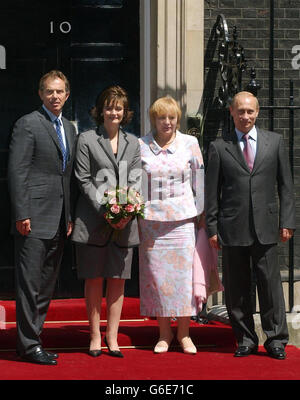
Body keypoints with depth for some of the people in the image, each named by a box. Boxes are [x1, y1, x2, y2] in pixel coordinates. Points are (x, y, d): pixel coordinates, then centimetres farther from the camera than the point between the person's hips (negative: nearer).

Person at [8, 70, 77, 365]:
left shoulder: (69, 128, 17)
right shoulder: (28, 124, -6)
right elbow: (17, 172, -11)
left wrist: (70, 216, 13)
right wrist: (21, 215, -16)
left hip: (58, 221, 8)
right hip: (35, 219, -7)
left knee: (47, 285, 11)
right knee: (30, 283, -3)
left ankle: (32, 339, 20)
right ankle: (29, 345, 3)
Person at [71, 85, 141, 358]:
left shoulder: (133, 143, 13)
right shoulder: (87, 139, 3)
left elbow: (136, 180, 7)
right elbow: (84, 180, -3)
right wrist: (103, 210, -14)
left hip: (124, 222, 3)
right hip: (94, 221, -3)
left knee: (118, 280, 4)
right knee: (94, 279, 3)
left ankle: (112, 337, 12)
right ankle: (95, 336, 12)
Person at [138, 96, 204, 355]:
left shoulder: (190, 143, 4)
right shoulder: (141, 146, 4)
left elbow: (199, 181, 8)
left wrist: (201, 213, 6)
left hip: (182, 219, 0)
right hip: (151, 220, 0)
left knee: (184, 273, -2)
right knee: (156, 275, 1)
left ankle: (184, 333, 9)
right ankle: (164, 333, 13)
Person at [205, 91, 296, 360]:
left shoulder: (275, 141, 8)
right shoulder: (219, 147, 5)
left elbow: (285, 185, 8)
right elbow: (212, 191, 5)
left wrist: (287, 221, 2)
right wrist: (212, 228, 0)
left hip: (265, 227, 0)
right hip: (232, 228, 0)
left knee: (270, 283, 0)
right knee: (236, 287, 5)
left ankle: (276, 339, 12)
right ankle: (246, 340, 17)